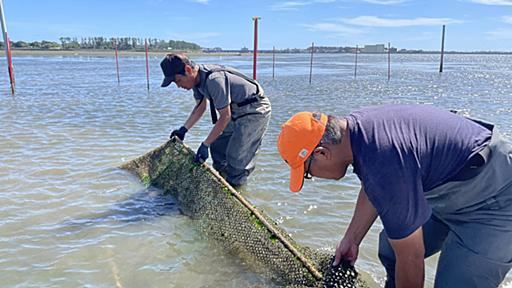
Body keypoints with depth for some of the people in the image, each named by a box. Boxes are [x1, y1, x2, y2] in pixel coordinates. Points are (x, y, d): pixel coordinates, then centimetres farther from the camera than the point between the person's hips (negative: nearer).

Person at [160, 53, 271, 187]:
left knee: (237, 158, -9)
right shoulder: (197, 78, -3)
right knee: (217, 147, 11)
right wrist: (183, 129, 7)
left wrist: (205, 145, -22)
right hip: (237, 111, 9)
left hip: (256, 110, -9)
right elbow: (200, 106, 14)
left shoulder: (214, 80, -32)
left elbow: (225, 117, -26)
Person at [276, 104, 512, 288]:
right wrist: (351, 240, 12)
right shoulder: (354, 127, -9)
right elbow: (371, 189, 8)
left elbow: (411, 259, -25)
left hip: (492, 200, -9)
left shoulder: (383, 164, -37)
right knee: (389, 249, 12)